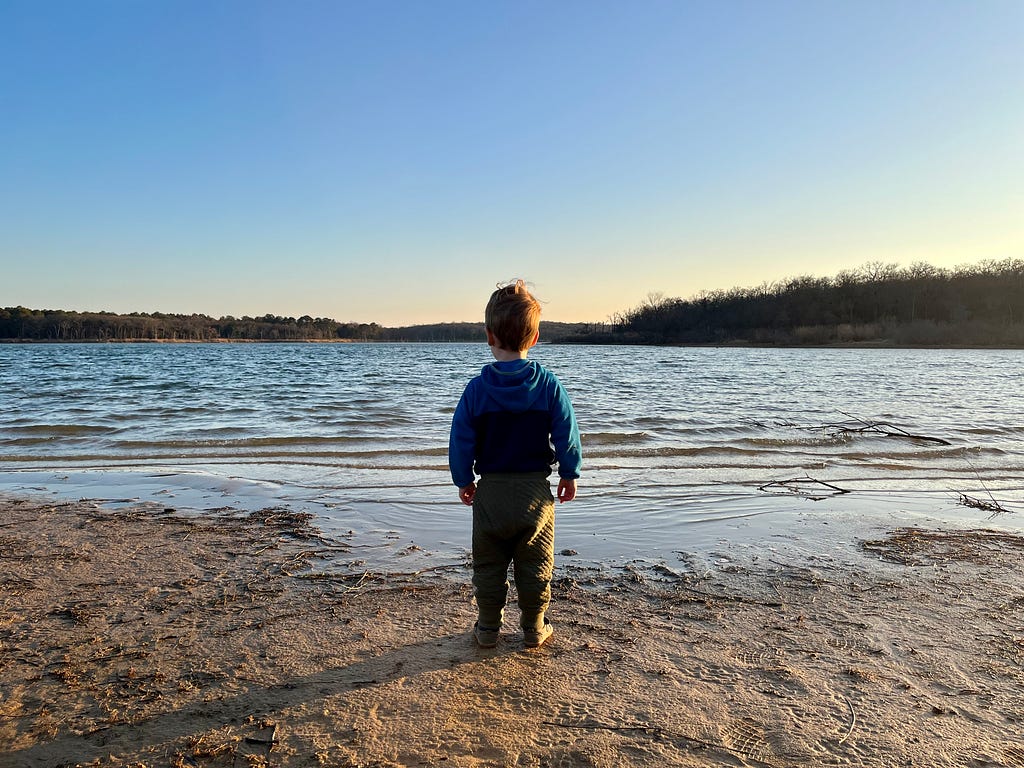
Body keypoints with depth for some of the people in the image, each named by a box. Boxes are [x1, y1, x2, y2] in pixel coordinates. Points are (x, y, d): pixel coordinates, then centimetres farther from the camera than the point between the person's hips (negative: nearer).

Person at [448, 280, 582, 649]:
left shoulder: (476, 389, -9)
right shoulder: (549, 385, -9)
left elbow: (461, 441, -3)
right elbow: (567, 435, -4)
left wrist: (464, 480, 11)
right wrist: (570, 474, 10)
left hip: (490, 490, 0)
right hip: (535, 490, 0)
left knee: (488, 565, 14)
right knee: (535, 565, 14)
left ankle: (488, 628, 24)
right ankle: (534, 628, 24)